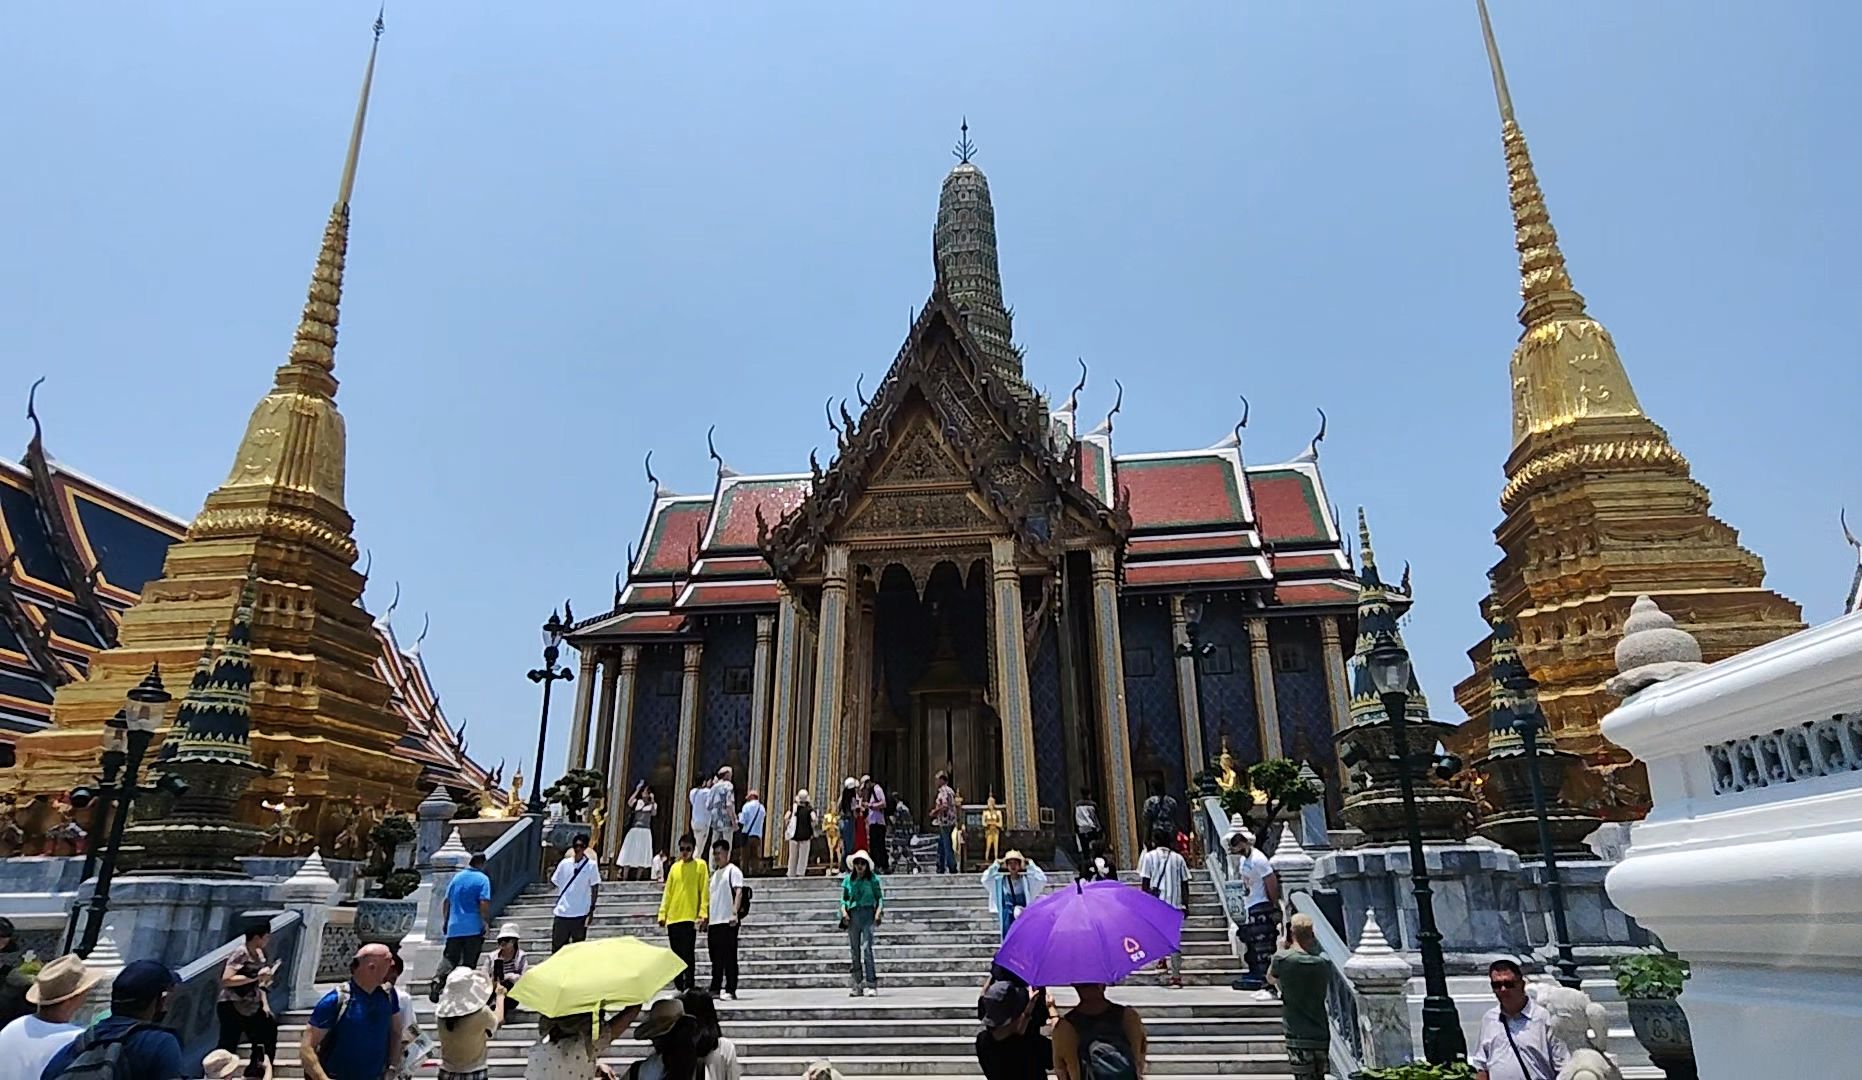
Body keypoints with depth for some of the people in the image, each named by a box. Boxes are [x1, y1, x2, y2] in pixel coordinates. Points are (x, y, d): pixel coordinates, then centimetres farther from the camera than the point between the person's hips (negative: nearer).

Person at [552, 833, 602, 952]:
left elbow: (595, 887, -3)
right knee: (557, 945, 9)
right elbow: (554, 883, 12)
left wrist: (592, 908, -6)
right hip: (561, 912, 3)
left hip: (580, 913, -3)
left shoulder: (591, 865, -6)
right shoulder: (564, 863, 2)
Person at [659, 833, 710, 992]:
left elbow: (704, 891, -3)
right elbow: (667, 893, 14)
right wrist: (662, 914, 6)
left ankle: (689, 988, -4)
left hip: (689, 918, -5)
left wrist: (703, 913, -12)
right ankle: (679, 988, 16)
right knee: (676, 955, 8)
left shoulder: (700, 865, 1)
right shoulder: (674, 867, 13)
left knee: (688, 954, -8)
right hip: (673, 918, 5)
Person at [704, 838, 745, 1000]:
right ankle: (715, 990, 16)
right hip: (713, 921, 8)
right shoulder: (714, 874, 21)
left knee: (729, 957, -5)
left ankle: (730, 991, -2)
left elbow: (739, 892, -14)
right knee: (715, 958, 10)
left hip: (727, 921, -8)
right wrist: (705, 917, 19)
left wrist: (734, 913, -25)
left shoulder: (733, 871, -4)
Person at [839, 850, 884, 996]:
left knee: (866, 947, -15)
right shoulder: (848, 879, 11)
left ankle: (871, 984, -14)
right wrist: (843, 911, -2)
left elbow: (880, 897, 5)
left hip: (868, 914, -3)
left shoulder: (873, 878, 4)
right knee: (854, 950, 5)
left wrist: (879, 911, -10)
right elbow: (843, 898, 14)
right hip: (853, 914, 3)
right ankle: (858, 985, 11)